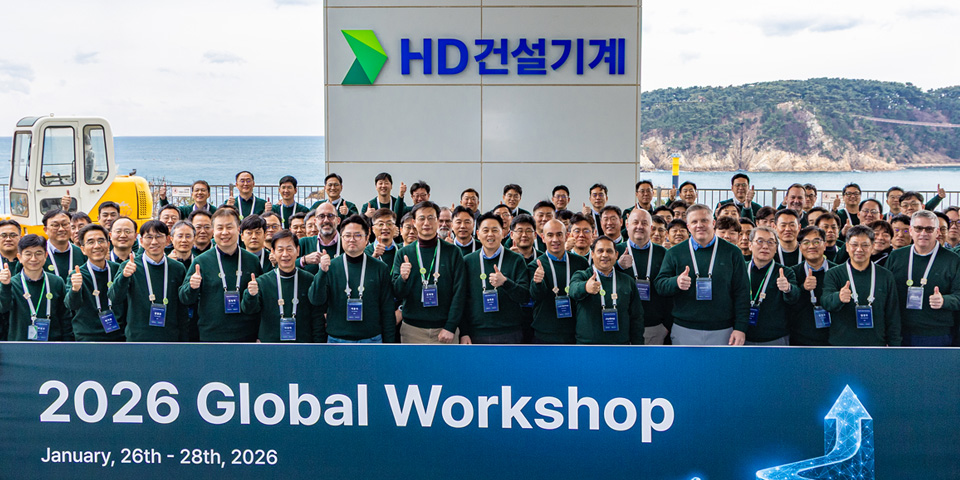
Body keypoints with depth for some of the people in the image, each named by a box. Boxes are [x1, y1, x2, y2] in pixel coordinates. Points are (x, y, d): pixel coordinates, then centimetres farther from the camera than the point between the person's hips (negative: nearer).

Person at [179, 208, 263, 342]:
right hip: (211, 335, -1)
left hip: (247, 336, 2)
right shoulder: (201, 261, 0)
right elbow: (185, 299, 3)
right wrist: (192, 287, -17)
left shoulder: (252, 261, 5)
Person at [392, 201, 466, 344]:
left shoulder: (453, 252, 1)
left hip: (445, 328, -1)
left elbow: (459, 292, -2)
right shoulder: (403, 253, 4)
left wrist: (450, 327, -9)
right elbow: (397, 294, 3)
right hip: (412, 329, 1)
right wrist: (403, 278, -19)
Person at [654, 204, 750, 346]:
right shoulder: (674, 253, 7)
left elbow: (742, 292, 3)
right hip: (684, 331, 1)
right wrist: (676, 282, -20)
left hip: (722, 333, 0)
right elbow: (659, 285, 3)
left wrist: (740, 328, -5)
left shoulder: (732, 253, 5)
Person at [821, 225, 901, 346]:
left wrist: (894, 346, 5)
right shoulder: (833, 274, 3)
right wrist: (839, 297, -38)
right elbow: (827, 302, -15)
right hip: (841, 344, -1)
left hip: (876, 344, 2)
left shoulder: (886, 276, 9)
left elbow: (893, 316, 11)